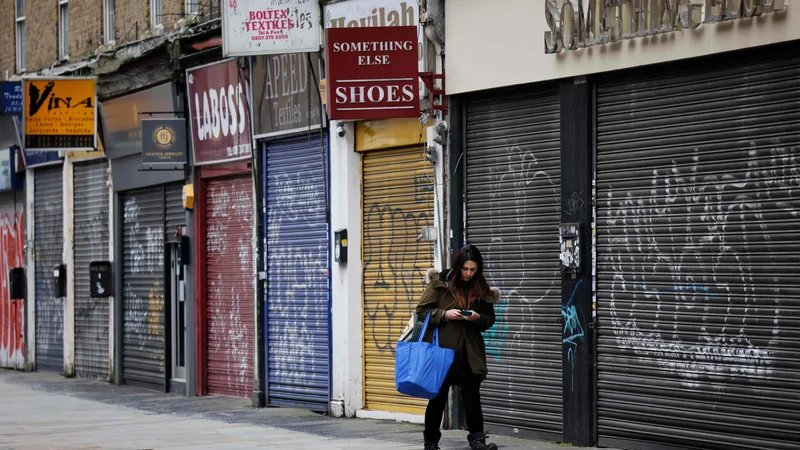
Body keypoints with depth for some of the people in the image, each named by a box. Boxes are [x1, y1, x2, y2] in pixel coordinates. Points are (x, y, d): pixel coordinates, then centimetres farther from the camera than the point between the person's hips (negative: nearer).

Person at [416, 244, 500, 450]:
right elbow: (422, 311, -3)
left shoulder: (481, 289, 6)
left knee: (472, 395, -1)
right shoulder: (440, 284, -3)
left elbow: (489, 319, 12)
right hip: (443, 348, -2)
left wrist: (478, 318, -9)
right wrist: (445, 314, -17)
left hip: (470, 351, 2)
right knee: (439, 395, 6)